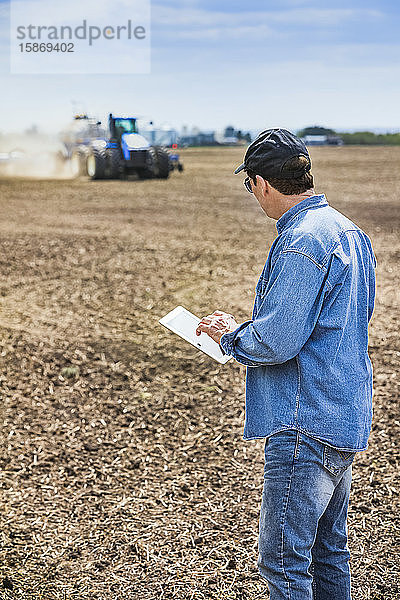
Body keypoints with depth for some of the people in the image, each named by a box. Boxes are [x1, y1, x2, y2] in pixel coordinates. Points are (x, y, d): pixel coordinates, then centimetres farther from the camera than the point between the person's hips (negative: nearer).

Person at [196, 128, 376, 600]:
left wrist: (230, 335, -3)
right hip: (348, 419, 10)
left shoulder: (302, 242, -19)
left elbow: (276, 342, -24)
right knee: (328, 549, 21)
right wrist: (247, 328, 16)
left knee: (284, 561, -1)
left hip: (307, 427, -10)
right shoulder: (348, 232, 12)